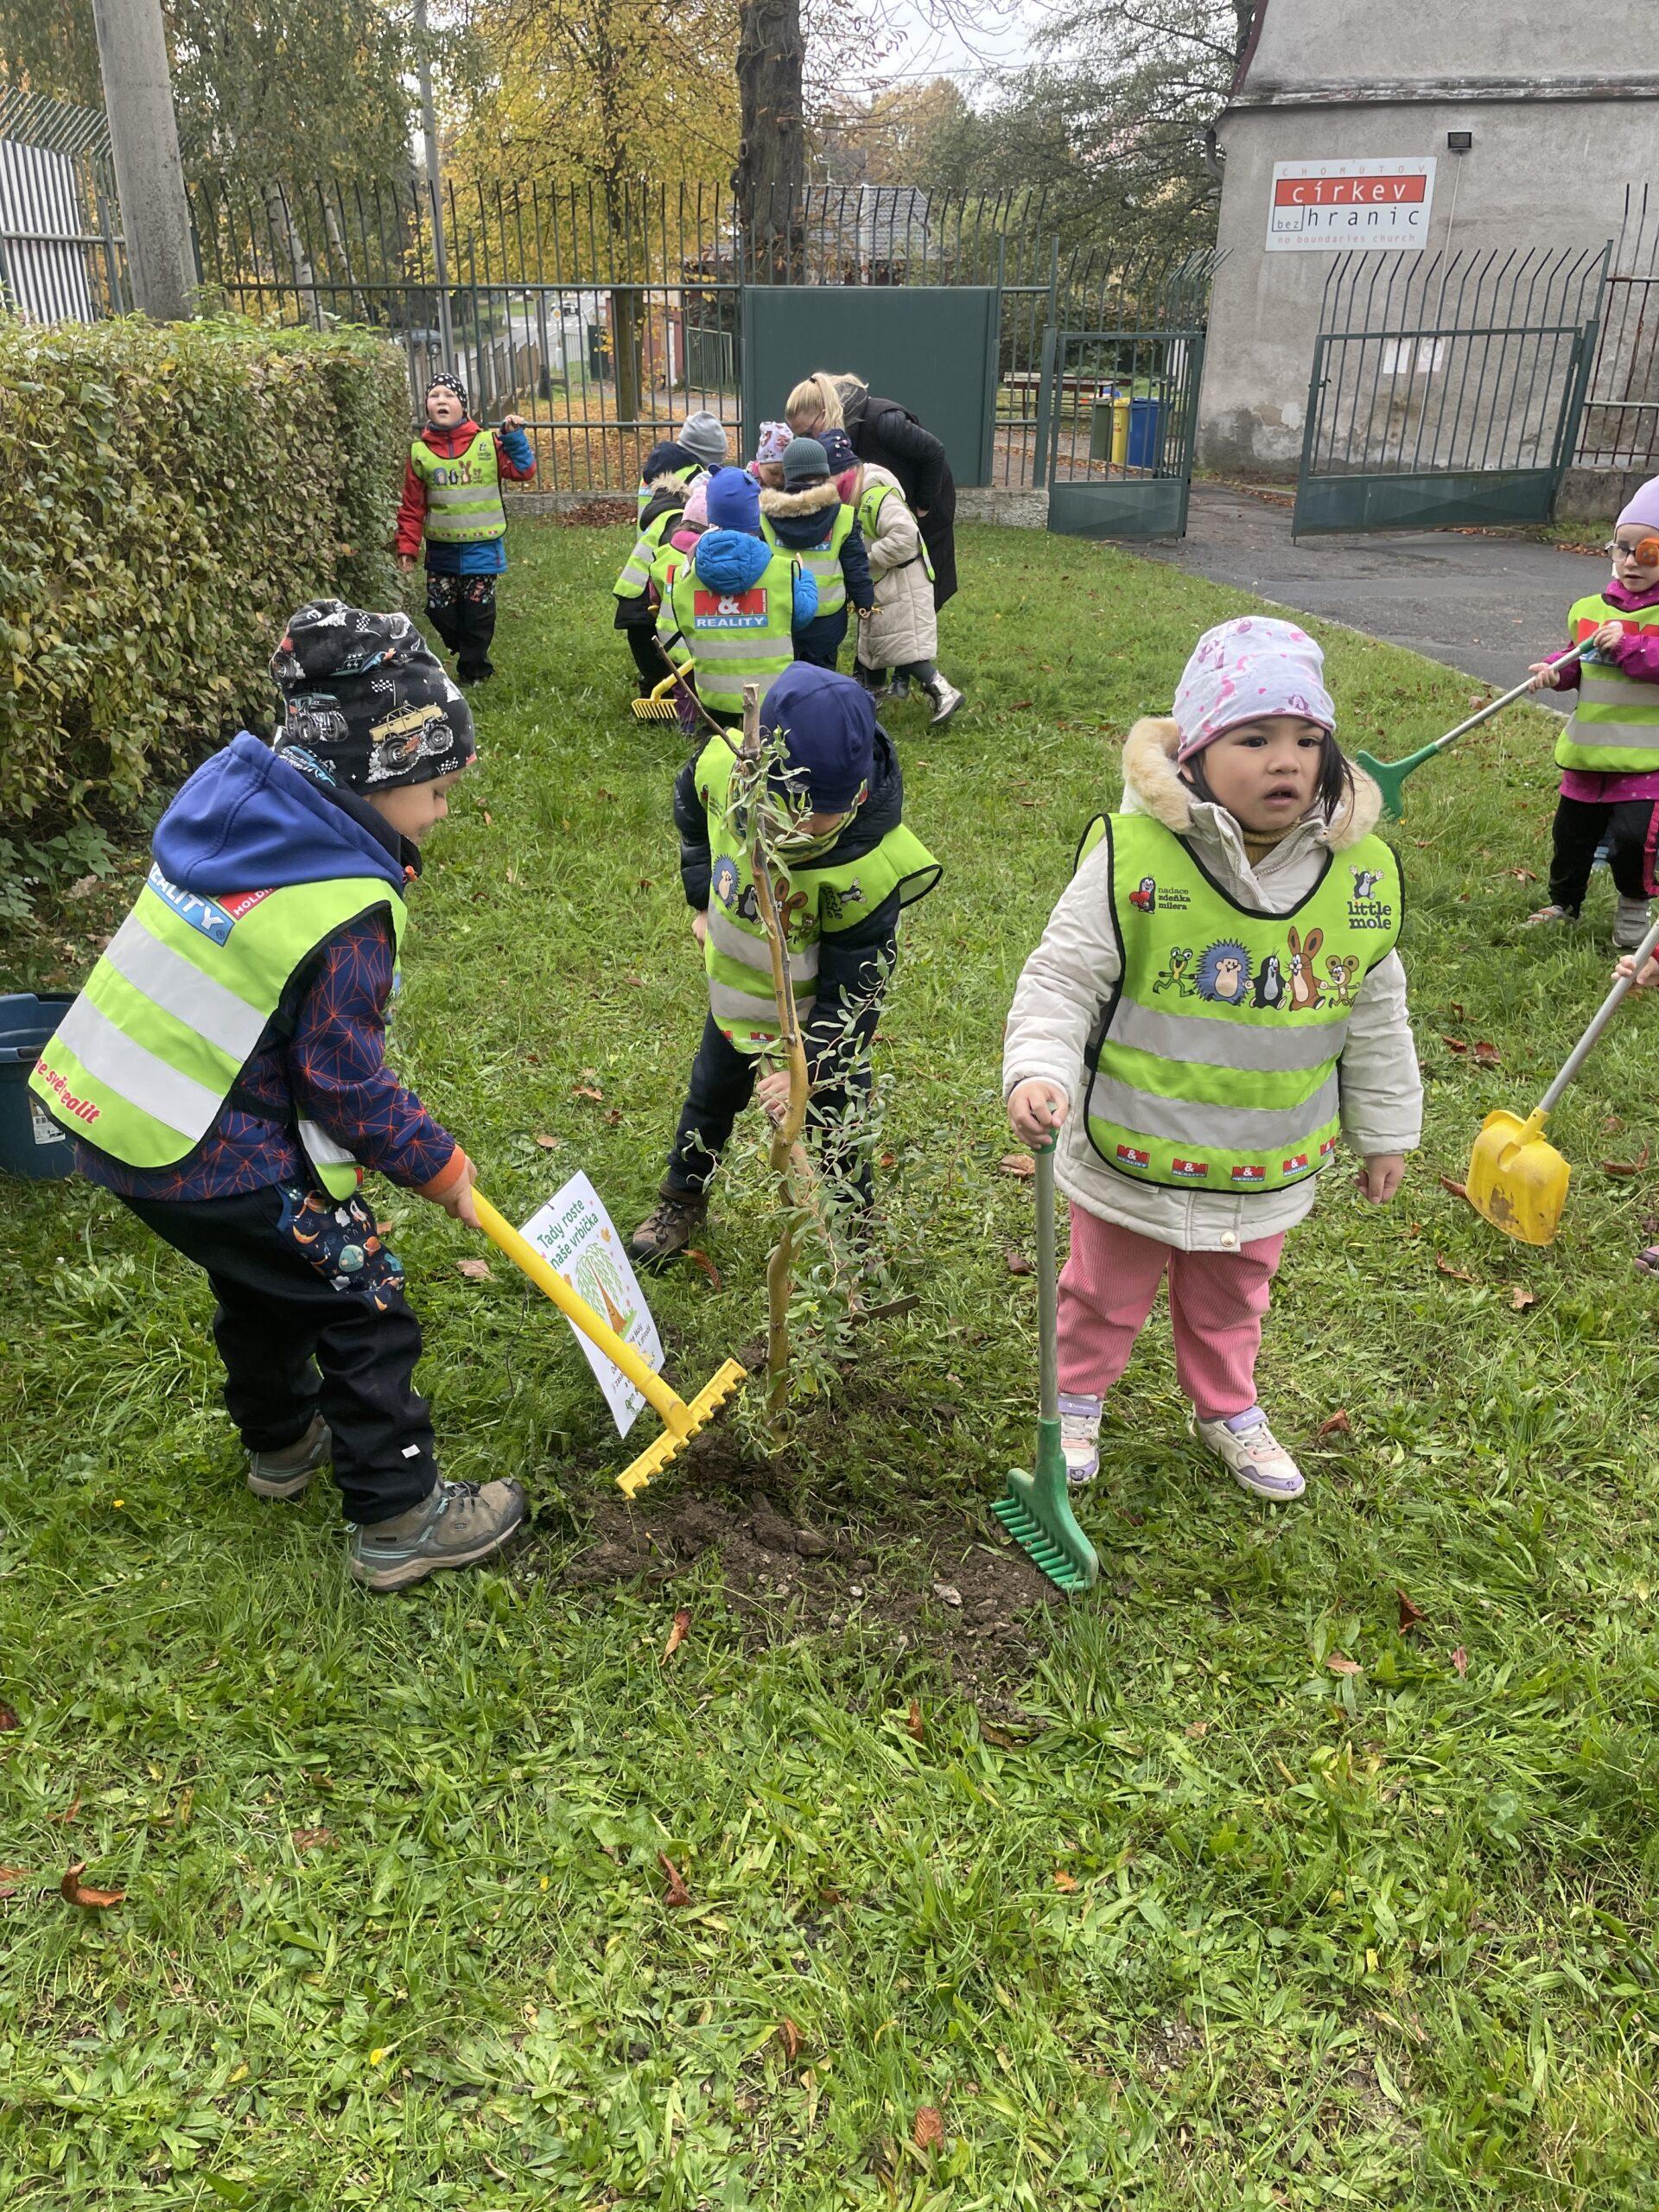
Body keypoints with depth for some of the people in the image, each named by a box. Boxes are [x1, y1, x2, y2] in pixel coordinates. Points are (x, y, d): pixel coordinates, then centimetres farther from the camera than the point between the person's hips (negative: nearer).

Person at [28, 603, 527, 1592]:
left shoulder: (238, 801, -1)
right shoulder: (345, 908, -26)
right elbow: (346, 1083, -20)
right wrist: (437, 1166, -6)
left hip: (115, 1120, 9)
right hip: (216, 1163, -9)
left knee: (269, 1279, 29)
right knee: (363, 1303, 5)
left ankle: (282, 1438, 52)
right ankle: (400, 1519, 17)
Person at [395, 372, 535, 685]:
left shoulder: (488, 442, -4)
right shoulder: (419, 451, 1)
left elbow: (523, 471, -6)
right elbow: (412, 505, 4)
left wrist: (515, 437, -15)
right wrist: (407, 545, 1)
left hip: (482, 548, -2)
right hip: (441, 550, 2)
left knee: (476, 611, 2)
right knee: (439, 610, 5)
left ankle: (472, 672, 20)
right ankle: (474, 657, 29)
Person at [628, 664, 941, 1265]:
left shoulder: (869, 862, -38)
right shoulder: (721, 765, -28)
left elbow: (854, 984, -27)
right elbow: (691, 807, 1)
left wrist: (808, 1065, -32)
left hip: (820, 1014, -4)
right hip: (736, 991, 4)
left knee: (838, 1116, 14)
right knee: (711, 1096, 25)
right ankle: (682, 1201, 52)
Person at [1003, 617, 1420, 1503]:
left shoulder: (1362, 873, -7)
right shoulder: (1135, 855, -21)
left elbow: (1374, 1015, 5)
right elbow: (1062, 977, -15)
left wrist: (1386, 1131, 13)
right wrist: (1038, 1071, -32)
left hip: (1267, 1170, 3)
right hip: (1132, 1158, -3)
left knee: (1232, 1303, 26)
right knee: (1106, 1294, 20)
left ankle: (1227, 1411, 53)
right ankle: (1076, 1399, 48)